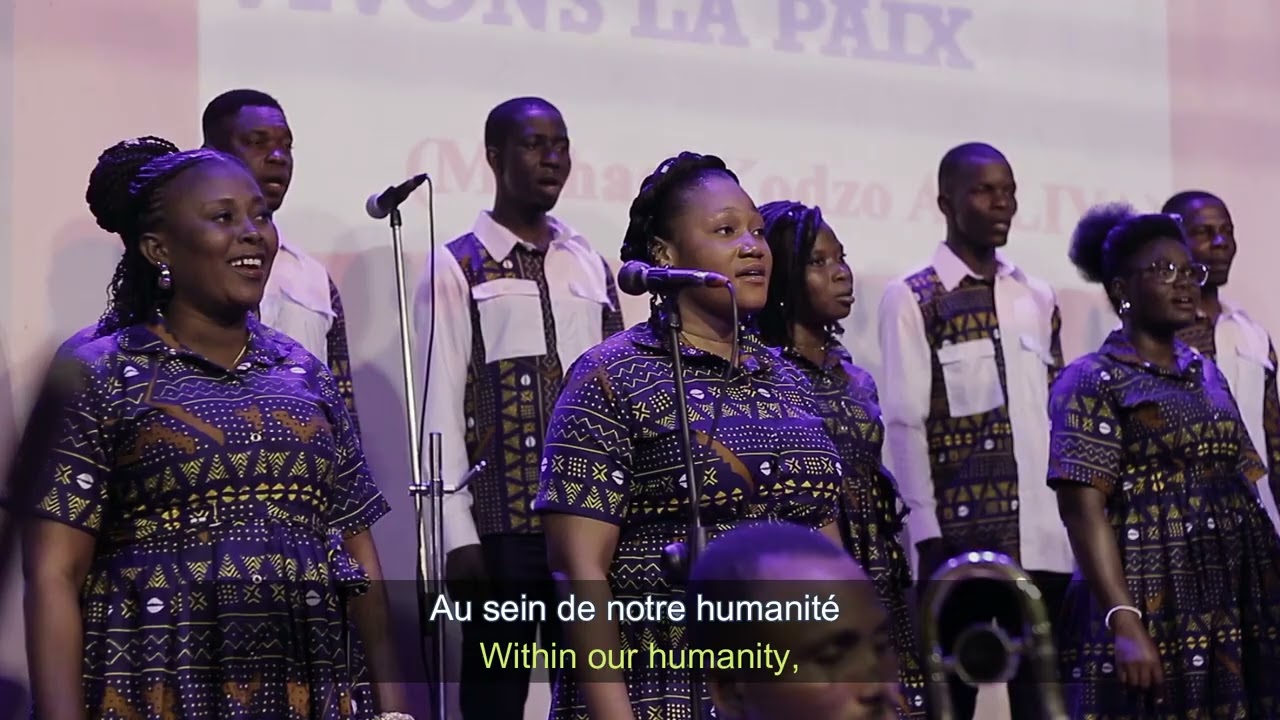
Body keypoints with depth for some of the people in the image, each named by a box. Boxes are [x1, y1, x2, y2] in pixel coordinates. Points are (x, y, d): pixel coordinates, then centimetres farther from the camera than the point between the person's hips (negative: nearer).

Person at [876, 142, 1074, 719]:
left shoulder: (1038, 300, 16)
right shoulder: (911, 299, -1)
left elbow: (1057, 415, 17)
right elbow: (904, 423, -6)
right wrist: (928, 535, -12)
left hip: (1043, 540, 5)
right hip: (958, 538, -5)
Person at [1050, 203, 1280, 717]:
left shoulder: (1208, 376, 16)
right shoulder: (1092, 382, -4)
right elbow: (1085, 509, -13)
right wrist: (1123, 623, -22)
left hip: (1233, 610, 6)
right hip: (1151, 609, -6)